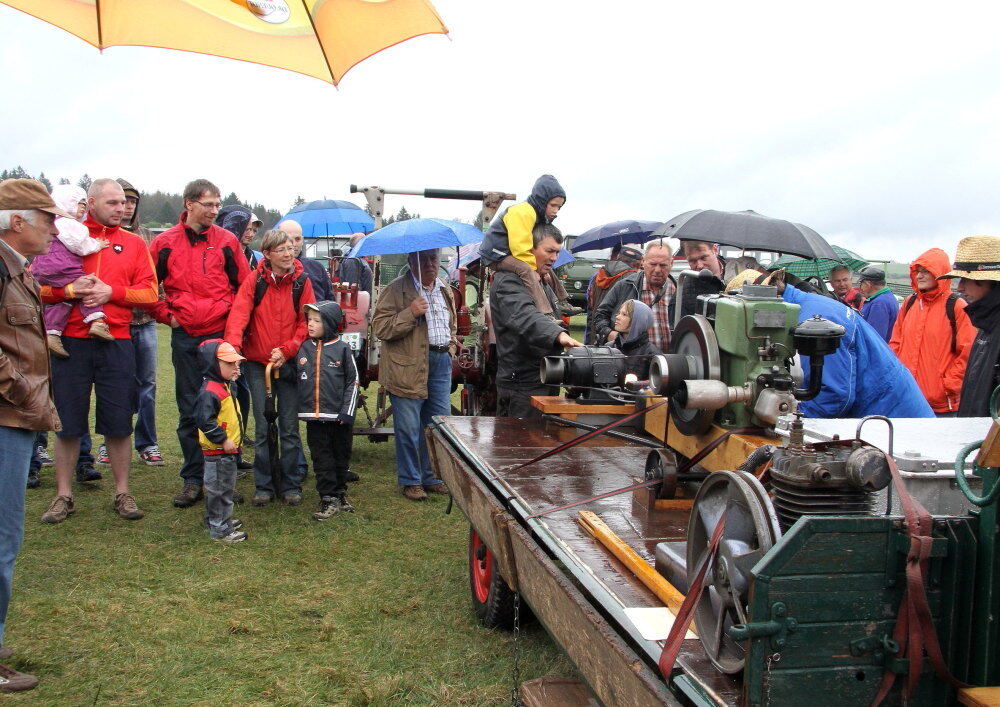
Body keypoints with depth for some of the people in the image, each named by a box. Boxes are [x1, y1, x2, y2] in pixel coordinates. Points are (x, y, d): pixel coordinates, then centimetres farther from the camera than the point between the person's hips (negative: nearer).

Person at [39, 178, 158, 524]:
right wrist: (70, 289, -17)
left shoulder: (134, 244, 9)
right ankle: (63, 496, 18)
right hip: (71, 341, -1)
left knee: (119, 423, 5)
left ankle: (122, 492, 18)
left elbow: (149, 294, 2)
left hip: (116, 343, 1)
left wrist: (112, 292, -12)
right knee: (67, 422, 5)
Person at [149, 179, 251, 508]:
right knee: (189, 411, 5)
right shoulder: (165, 243, 3)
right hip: (185, 337, 0)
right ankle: (192, 479, 14)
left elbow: (244, 286, 10)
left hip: (221, 334, 0)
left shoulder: (226, 241, 4)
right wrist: (166, 316, 3)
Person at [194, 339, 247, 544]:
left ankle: (222, 519, 34)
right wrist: (223, 440, -25)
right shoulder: (209, 392, -22)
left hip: (227, 450, 10)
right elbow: (205, 420, -28)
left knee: (226, 487, 21)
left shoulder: (224, 387, 13)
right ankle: (219, 529, 7)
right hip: (217, 452, -10)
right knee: (218, 489, -1)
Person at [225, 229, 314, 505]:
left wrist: (286, 350, -13)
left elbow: (307, 322, -2)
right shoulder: (254, 280, -3)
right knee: (262, 428, 5)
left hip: (289, 363, 0)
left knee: (290, 427, 5)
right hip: (257, 363, 0)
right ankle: (264, 486, 16)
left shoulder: (302, 282, -1)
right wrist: (233, 345, -29)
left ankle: (291, 485, 16)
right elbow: (239, 314, -13)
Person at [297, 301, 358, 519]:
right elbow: (296, 377, 19)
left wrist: (347, 412, -8)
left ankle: (340, 492, 26)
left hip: (339, 416, -2)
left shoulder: (342, 349, -3)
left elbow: (353, 382, -2)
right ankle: (329, 498, 9)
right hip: (314, 415, 2)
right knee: (321, 458, 3)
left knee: (341, 456, 10)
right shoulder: (304, 348, 5)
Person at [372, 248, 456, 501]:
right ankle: (410, 480, 13)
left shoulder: (446, 292, 16)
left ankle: (432, 477, 24)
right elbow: (380, 327, -12)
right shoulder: (396, 290, -6)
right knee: (409, 428, -1)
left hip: (441, 361, 6)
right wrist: (410, 314, -22)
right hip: (408, 365, -6)